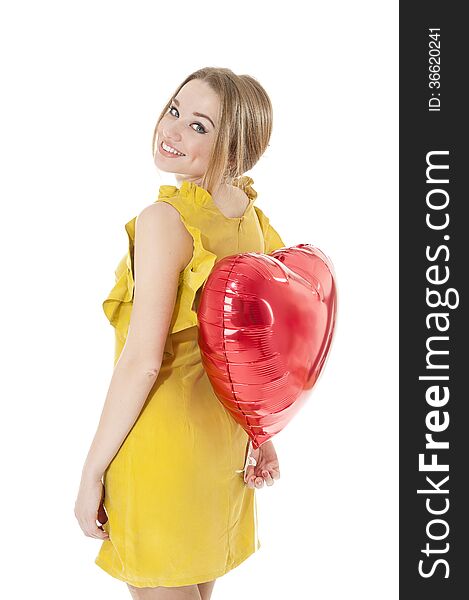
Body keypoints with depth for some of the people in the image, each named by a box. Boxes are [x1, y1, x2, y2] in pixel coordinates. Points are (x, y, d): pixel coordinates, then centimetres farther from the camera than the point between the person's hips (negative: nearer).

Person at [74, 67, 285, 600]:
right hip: (223, 433, 7)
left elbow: (142, 361, -23)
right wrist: (260, 433, 16)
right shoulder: (252, 218, 2)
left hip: (160, 436, -7)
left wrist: (92, 474, -15)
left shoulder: (165, 219, -21)